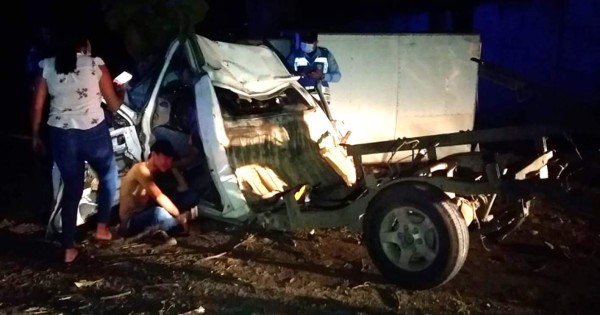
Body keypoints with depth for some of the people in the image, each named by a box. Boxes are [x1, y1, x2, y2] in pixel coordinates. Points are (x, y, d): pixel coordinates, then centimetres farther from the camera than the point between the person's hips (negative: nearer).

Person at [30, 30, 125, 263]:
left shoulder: (47, 66, 6)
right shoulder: (96, 65, -2)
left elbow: (37, 107, 5)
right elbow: (114, 105, 5)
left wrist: (35, 136, 18)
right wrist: (121, 91, 26)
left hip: (61, 135, 3)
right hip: (93, 132, -3)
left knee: (72, 187, 15)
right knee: (108, 176, 25)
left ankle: (69, 249, 16)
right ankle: (102, 227, 23)